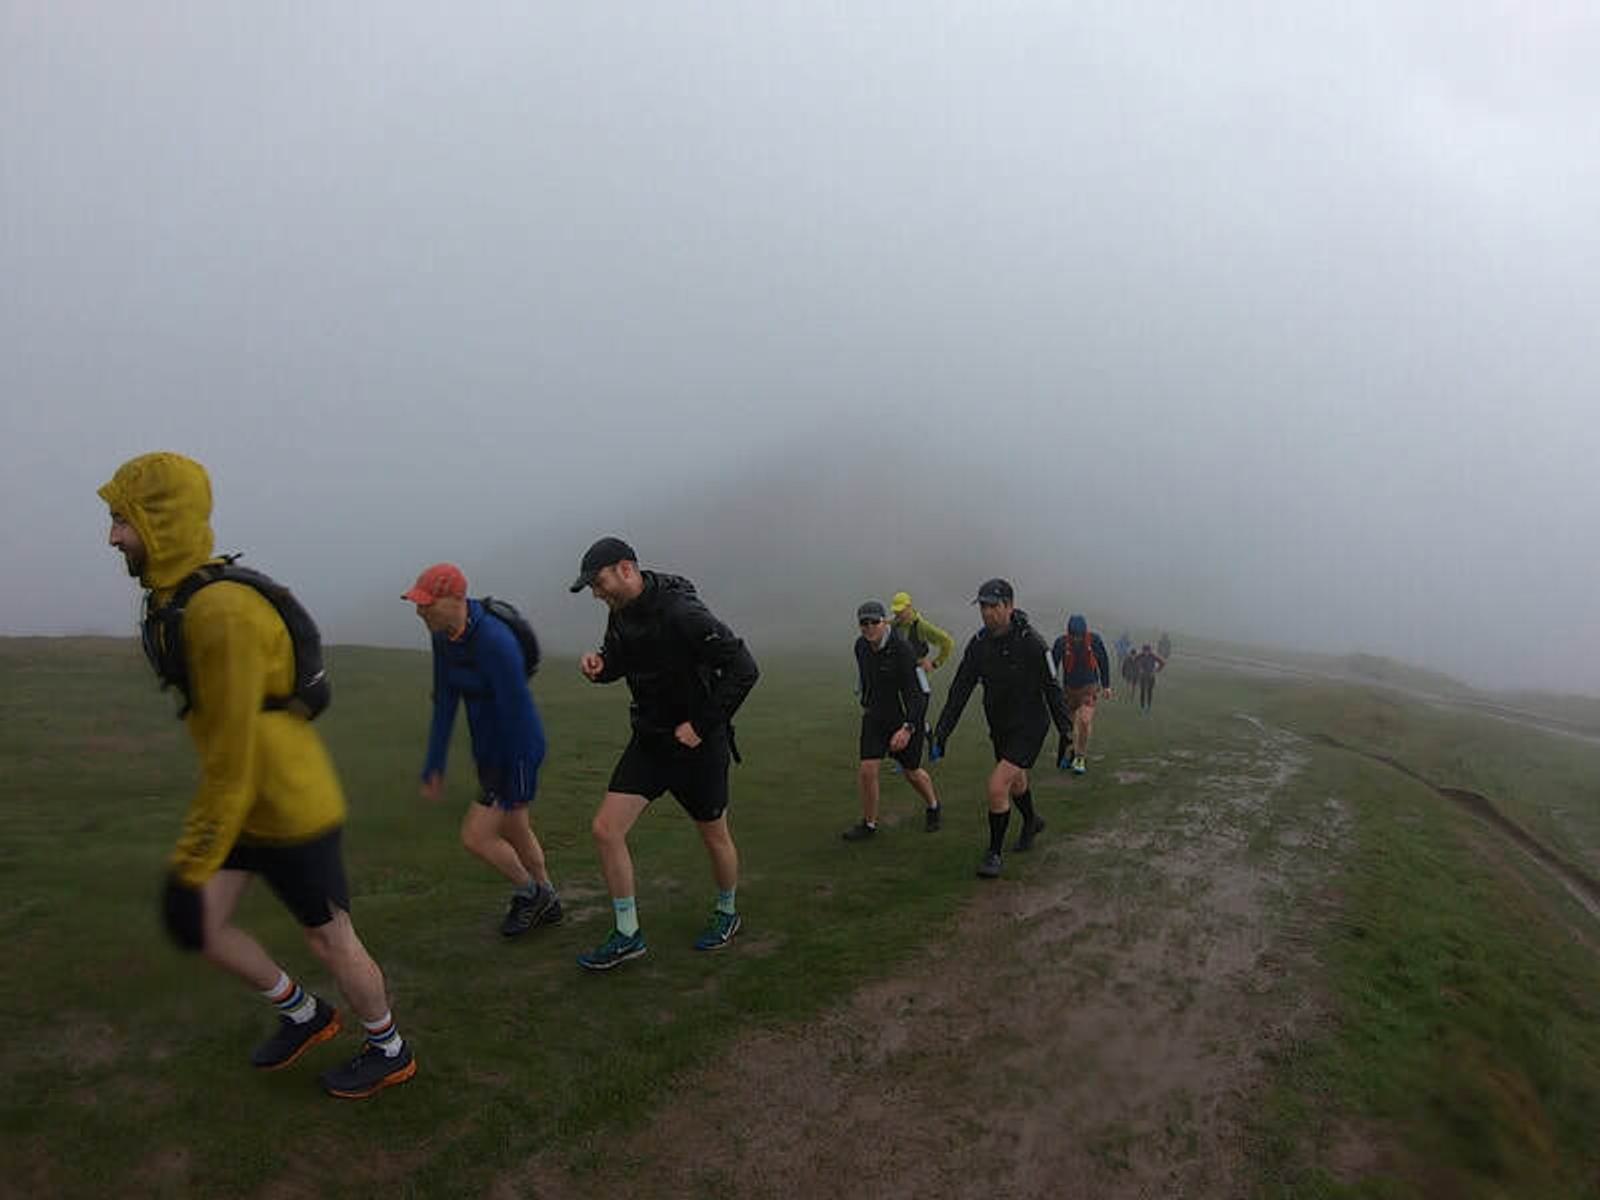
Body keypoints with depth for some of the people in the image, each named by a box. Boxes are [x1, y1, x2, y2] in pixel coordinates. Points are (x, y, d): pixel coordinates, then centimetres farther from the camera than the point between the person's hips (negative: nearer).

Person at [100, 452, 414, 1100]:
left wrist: (192, 863, -22)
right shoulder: (178, 600, 4)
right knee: (195, 926, 12)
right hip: (247, 803, 9)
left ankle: (390, 1051, 32)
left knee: (329, 938, 8)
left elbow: (232, 757, -27)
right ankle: (304, 1012, 34)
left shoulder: (223, 612, -28)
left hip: (291, 808, -9)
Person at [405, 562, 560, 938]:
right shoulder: (443, 635, -4)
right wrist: (434, 766, 1)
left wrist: (515, 786, -20)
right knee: (513, 830, 22)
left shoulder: (495, 643, -31)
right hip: (489, 746, 9)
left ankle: (528, 892, 23)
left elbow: (516, 714, -27)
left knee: (474, 837, -4)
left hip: (518, 751, -9)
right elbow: (444, 700, 1)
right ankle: (547, 904, 43)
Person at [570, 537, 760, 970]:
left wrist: (702, 726, -23)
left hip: (698, 745, -7)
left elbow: (744, 669, -27)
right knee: (605, 830, -2)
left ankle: (727, 914, 40)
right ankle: (627, 936, 12)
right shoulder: (621, 614, 0)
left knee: (715, 837, 12)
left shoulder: (682, 614, -25)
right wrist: (598, 665, -7)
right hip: (649, 739, 7)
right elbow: (617, 660, 18)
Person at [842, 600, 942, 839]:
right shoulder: (861, 646, -4)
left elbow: (916, 693, -28)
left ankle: (932, 806, 42)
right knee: (867, 771, -7)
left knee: (912, 773, 12)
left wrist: (907, 728, -37)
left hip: (906, 718, -4)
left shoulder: (902, 649, -25)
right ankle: (869, 824, 12)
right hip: (876, 716, 5)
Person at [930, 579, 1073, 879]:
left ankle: (994, 854, 1)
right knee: (1015, 783, 26)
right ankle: (1031, 822, 56)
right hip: (999, 727, 6)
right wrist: (940, 735, -9)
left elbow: (1052, 690, -13)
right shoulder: (979, 644, -7)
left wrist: (1066, 733, -7)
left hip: (1029, 728, -6)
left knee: (997, 786, -17)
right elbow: (959, 691, -5)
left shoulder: (1032, 643, -22)